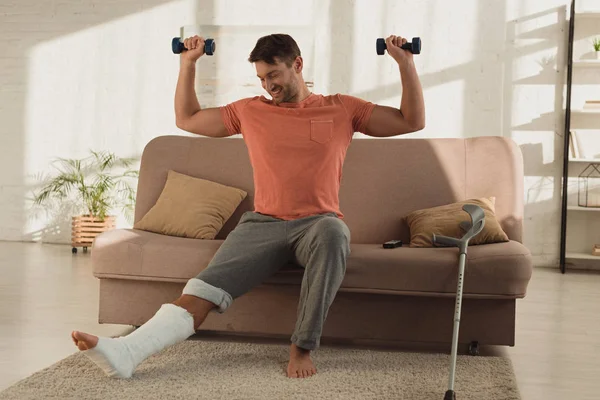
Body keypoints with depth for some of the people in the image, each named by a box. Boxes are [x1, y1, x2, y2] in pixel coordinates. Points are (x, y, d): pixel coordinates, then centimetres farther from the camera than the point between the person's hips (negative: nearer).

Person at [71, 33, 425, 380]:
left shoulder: (342, 109, 10)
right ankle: (125, 352, -41)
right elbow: (186, 119, 24)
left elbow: (412, 121, 11)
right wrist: (188, 64, 18)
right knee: (204, 289, -23)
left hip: (317, 222, -1)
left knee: (333, 233, -41)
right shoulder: (250, 111, 16)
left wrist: (405, 62, 3)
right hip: (263, 222, 2)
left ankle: (303, 347, -30)